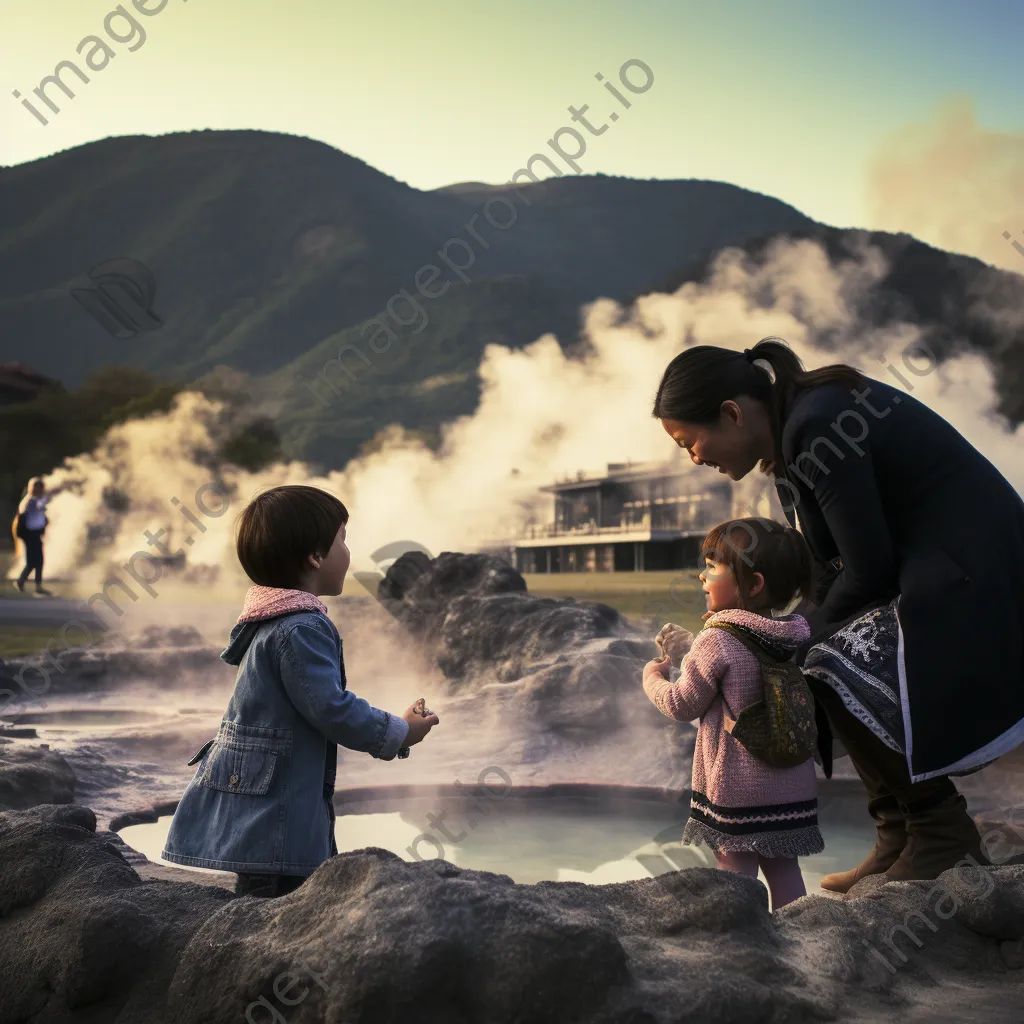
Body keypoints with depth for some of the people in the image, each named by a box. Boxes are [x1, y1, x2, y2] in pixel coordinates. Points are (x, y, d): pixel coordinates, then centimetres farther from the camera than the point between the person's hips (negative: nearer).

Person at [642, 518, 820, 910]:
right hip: (792, 786, 6)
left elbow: (683, 704, -8)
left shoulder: (718, 640, -17)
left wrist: (653, 675, 11)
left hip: (734, 787, -6)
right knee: (784, 868, 15)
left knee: (737, 870, 1)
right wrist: (687, 652, 20)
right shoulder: (798, 634, 2)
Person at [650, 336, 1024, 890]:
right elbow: (832, 579, 13)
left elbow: (868, 570, -20)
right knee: (819, 665, 7)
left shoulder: (817, 426, -22)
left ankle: (943, 834, -2)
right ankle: (899, 839, 12)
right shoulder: (795, 432, 10)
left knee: (838, 669, -19)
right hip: (919, 575, 10)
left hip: (973, 583, -10)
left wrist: (801, 641, -5)